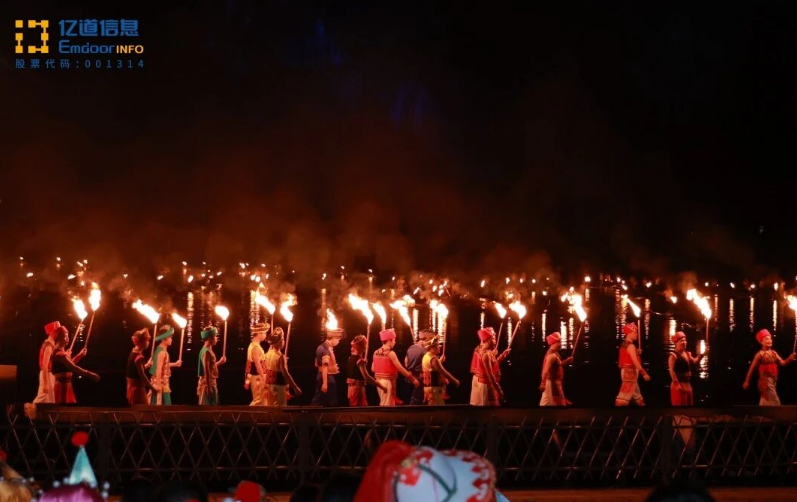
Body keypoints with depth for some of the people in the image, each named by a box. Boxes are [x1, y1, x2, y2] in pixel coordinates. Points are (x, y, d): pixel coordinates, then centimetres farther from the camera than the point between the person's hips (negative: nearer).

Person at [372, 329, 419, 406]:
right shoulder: (390, 353, -15)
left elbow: (373, 369, 12)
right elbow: (400, 368, -14)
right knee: (387, 405, -3)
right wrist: (413, 379, -8)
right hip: (388, 381, -8)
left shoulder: (376, 353, 7)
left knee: (383, 404, 16)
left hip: (379, 381, 8)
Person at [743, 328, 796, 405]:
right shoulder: (760, 354, -10)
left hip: (773, 380, 7)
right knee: (774, 402, -10)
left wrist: (790, 358, -20)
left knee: (766, 401, 15)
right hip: (765, 380, -7)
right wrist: (747, 381, -7)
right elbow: (752, 368, -7)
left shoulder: (774, 353, 9)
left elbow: (782, 363, 0)